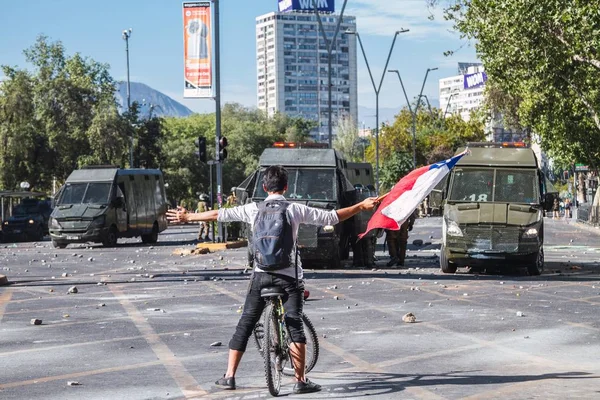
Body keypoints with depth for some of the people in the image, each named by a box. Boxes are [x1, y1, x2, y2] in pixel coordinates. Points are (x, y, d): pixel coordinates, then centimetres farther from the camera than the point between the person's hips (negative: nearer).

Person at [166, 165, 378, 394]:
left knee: (245, 325, 9)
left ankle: (229, 377, 11)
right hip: (289, 275, -2)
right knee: (295, 326, 1)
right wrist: (361, 207, 14)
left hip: (261, 274, 2)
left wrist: (188, 217, 22)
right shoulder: (295, 210, -1)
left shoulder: (254, 209, 3)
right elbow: (331, 217, 3)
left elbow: (219, 215, 9)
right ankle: (300, 381, -3)